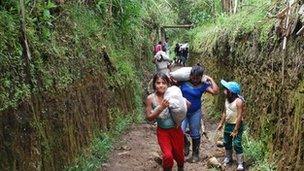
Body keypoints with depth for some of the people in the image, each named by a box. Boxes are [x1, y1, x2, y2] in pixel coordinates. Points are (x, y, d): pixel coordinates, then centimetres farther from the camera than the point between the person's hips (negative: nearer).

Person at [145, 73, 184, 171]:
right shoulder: (150, 98, -14)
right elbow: (149, 118, -12)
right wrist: (161, 108, -26)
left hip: (176, 130, 1)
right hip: (163, 132, -1)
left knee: (178, 154, 16)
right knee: (168, 156, -15)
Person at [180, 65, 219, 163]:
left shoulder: (203, 85, -7)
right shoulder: (184, 81, -8)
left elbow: (215, 91, -18)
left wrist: (210, 80, -12)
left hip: (195, 112, 0)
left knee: (195, 134, 12)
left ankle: (195, 154, 33)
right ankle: (186, 144, 19)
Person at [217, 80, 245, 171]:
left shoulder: (239, 101, -22)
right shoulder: (227, 99, 1)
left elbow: (240, 116, -22)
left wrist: (236, 130, -22)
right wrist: (221, 123, 12)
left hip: (236, 125, -8)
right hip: (228, 125, 8)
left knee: (237, 144, -5)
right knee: (227, 143, 18)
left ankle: (240, 163, 7)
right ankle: (228, 158, 39)